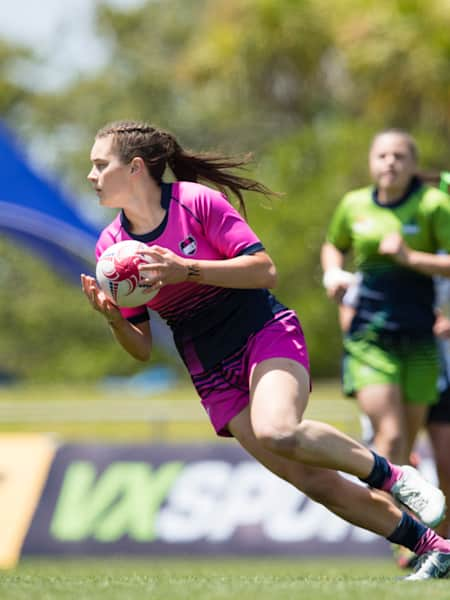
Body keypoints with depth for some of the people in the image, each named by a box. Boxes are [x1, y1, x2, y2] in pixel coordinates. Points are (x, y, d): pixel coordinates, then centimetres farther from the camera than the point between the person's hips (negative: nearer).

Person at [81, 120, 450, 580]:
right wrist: (112, 316, -15)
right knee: (315, 481, -6)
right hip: (213, 376, 4)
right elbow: (142, 348, 6)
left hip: (266, 334, -4)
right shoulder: (111, 247, 2)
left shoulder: (196, 201, -10)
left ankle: (391, 476, -11)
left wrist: (186, 270, -24)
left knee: (277, 432, -35)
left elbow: (264, 270, -14)